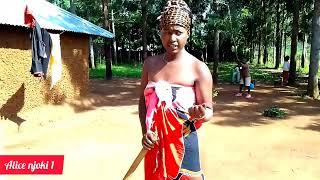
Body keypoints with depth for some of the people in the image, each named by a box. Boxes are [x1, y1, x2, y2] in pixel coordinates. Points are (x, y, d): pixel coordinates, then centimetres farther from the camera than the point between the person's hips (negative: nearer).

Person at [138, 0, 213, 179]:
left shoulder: (199, 68, -11)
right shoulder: (150, 63, -1)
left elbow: (209, 110, -7)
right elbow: (143, 100, 7)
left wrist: (200, 114, -29)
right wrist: (145, 131, -6)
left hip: (183, 144, -3)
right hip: (154, 144, 4)